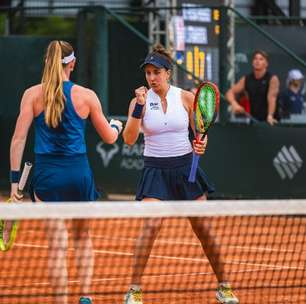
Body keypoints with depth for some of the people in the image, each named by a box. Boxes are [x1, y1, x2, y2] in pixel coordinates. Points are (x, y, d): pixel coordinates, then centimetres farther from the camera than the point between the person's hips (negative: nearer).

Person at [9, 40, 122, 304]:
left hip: (47, 173, -1)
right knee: (83, 236, 20)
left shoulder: (32, 94, -2)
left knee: (58, 243, 2)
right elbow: (109, 137, 10)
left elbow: (19, 139, -5)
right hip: (79, 172, 1)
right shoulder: (86, 96, 0)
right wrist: (117, 126, 33)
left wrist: (15, 178, -1)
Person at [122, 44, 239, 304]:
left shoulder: (186, 97, -2)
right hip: (155, 169, -2)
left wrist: (201, 144, -13)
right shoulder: (140, 101, -5)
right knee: (151, 225, -18)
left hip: (186, 167, 2)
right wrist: (139, 107, -24)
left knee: (203, 228, 4)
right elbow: (129, 139, -15)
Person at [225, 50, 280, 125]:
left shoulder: (272, 79, -8)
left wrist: (270, 116, -35)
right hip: (252, 119, 4)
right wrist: (234, 104, -19)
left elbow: (271, 98, -21)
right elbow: (230, 92, 4)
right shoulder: (246, 79, 5)